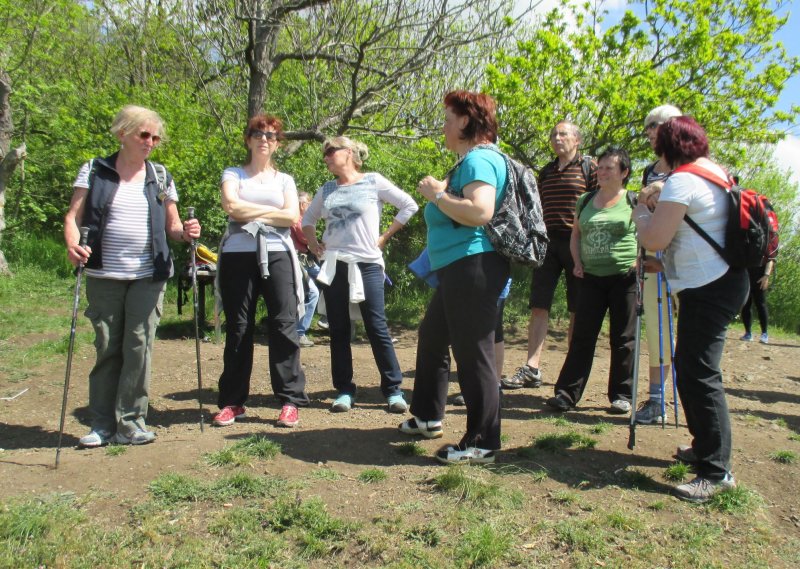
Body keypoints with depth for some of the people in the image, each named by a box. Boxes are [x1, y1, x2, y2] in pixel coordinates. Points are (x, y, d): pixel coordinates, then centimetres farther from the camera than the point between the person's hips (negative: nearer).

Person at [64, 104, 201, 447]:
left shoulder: (160, 176, 9)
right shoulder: (95, 171, 3)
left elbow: (171, 226, 10)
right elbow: (73, 216, -2)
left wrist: (185, 232, -13)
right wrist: (73, 245, -23)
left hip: (148, 277, 1)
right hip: (104, 276, -1)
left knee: (139, 347, 0)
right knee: (107, 348, 6)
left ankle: (130, 422, 9)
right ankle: (103, 424, 16)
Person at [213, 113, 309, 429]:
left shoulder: (285, 179, 17)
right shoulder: (233, 174, 14)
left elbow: (292, 217, 0)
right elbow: (231, 206, -7)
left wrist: (251, 213, -4)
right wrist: (272, 210, -2)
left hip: (277, 255, 0)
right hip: (238, 255, 0)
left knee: (284, 326, -5)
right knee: (238, 328, 3)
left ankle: (290, 399, 0)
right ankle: (232, 401, 11)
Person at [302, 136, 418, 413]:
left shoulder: (373, 181, -2)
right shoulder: (326, 190, 11)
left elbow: (409, 206, -2)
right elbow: (308, 218, 25)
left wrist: (385, 237, -2)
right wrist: (312, 243, 8)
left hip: (367, 264, -4)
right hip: (333, 265, 4)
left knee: (377, 327, -5)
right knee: (338, 330, 5)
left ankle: (393, 390, 4)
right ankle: (344, 391, 13)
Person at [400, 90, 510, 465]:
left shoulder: (479, 159, -13)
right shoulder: (468, 160, 19)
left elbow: (480, 211, -28)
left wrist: (437, 195, -15)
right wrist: (439, 192, 7)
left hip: (473, 266, -12)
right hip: (457, 269, 12)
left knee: (473, 353, -5)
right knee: (431, 337, 22)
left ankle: (482, 444, 7)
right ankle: (427, 416, 38)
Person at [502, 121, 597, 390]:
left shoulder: (589, 167, 1)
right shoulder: (546, 172, 17)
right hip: (547, 243, 5)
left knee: (577, 311, 4)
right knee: (538, 307, -3)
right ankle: (532, 369, -3)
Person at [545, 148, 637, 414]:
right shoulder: (585, 201, 11)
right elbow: (576, 235, 21)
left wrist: (640, 262, -11)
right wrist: (577, 262, 8)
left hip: (624, 278, -3)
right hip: (591, 277, 4)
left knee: (623, 339, 5)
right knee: (582, 337, 3)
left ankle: (622, 394, 17)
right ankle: (567, 393, 5)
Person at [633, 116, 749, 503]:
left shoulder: (681, 181, -15)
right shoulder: (714, 172, 15)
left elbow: (654, 240, -19)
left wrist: (641, 212, -1)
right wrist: (661, 205, 17)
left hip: (707, 289, -10)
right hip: (723, 280, 10)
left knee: (699, 374, -9)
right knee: (689, 366, 19)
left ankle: (717, 470, -4)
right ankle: (705, 445, 32)